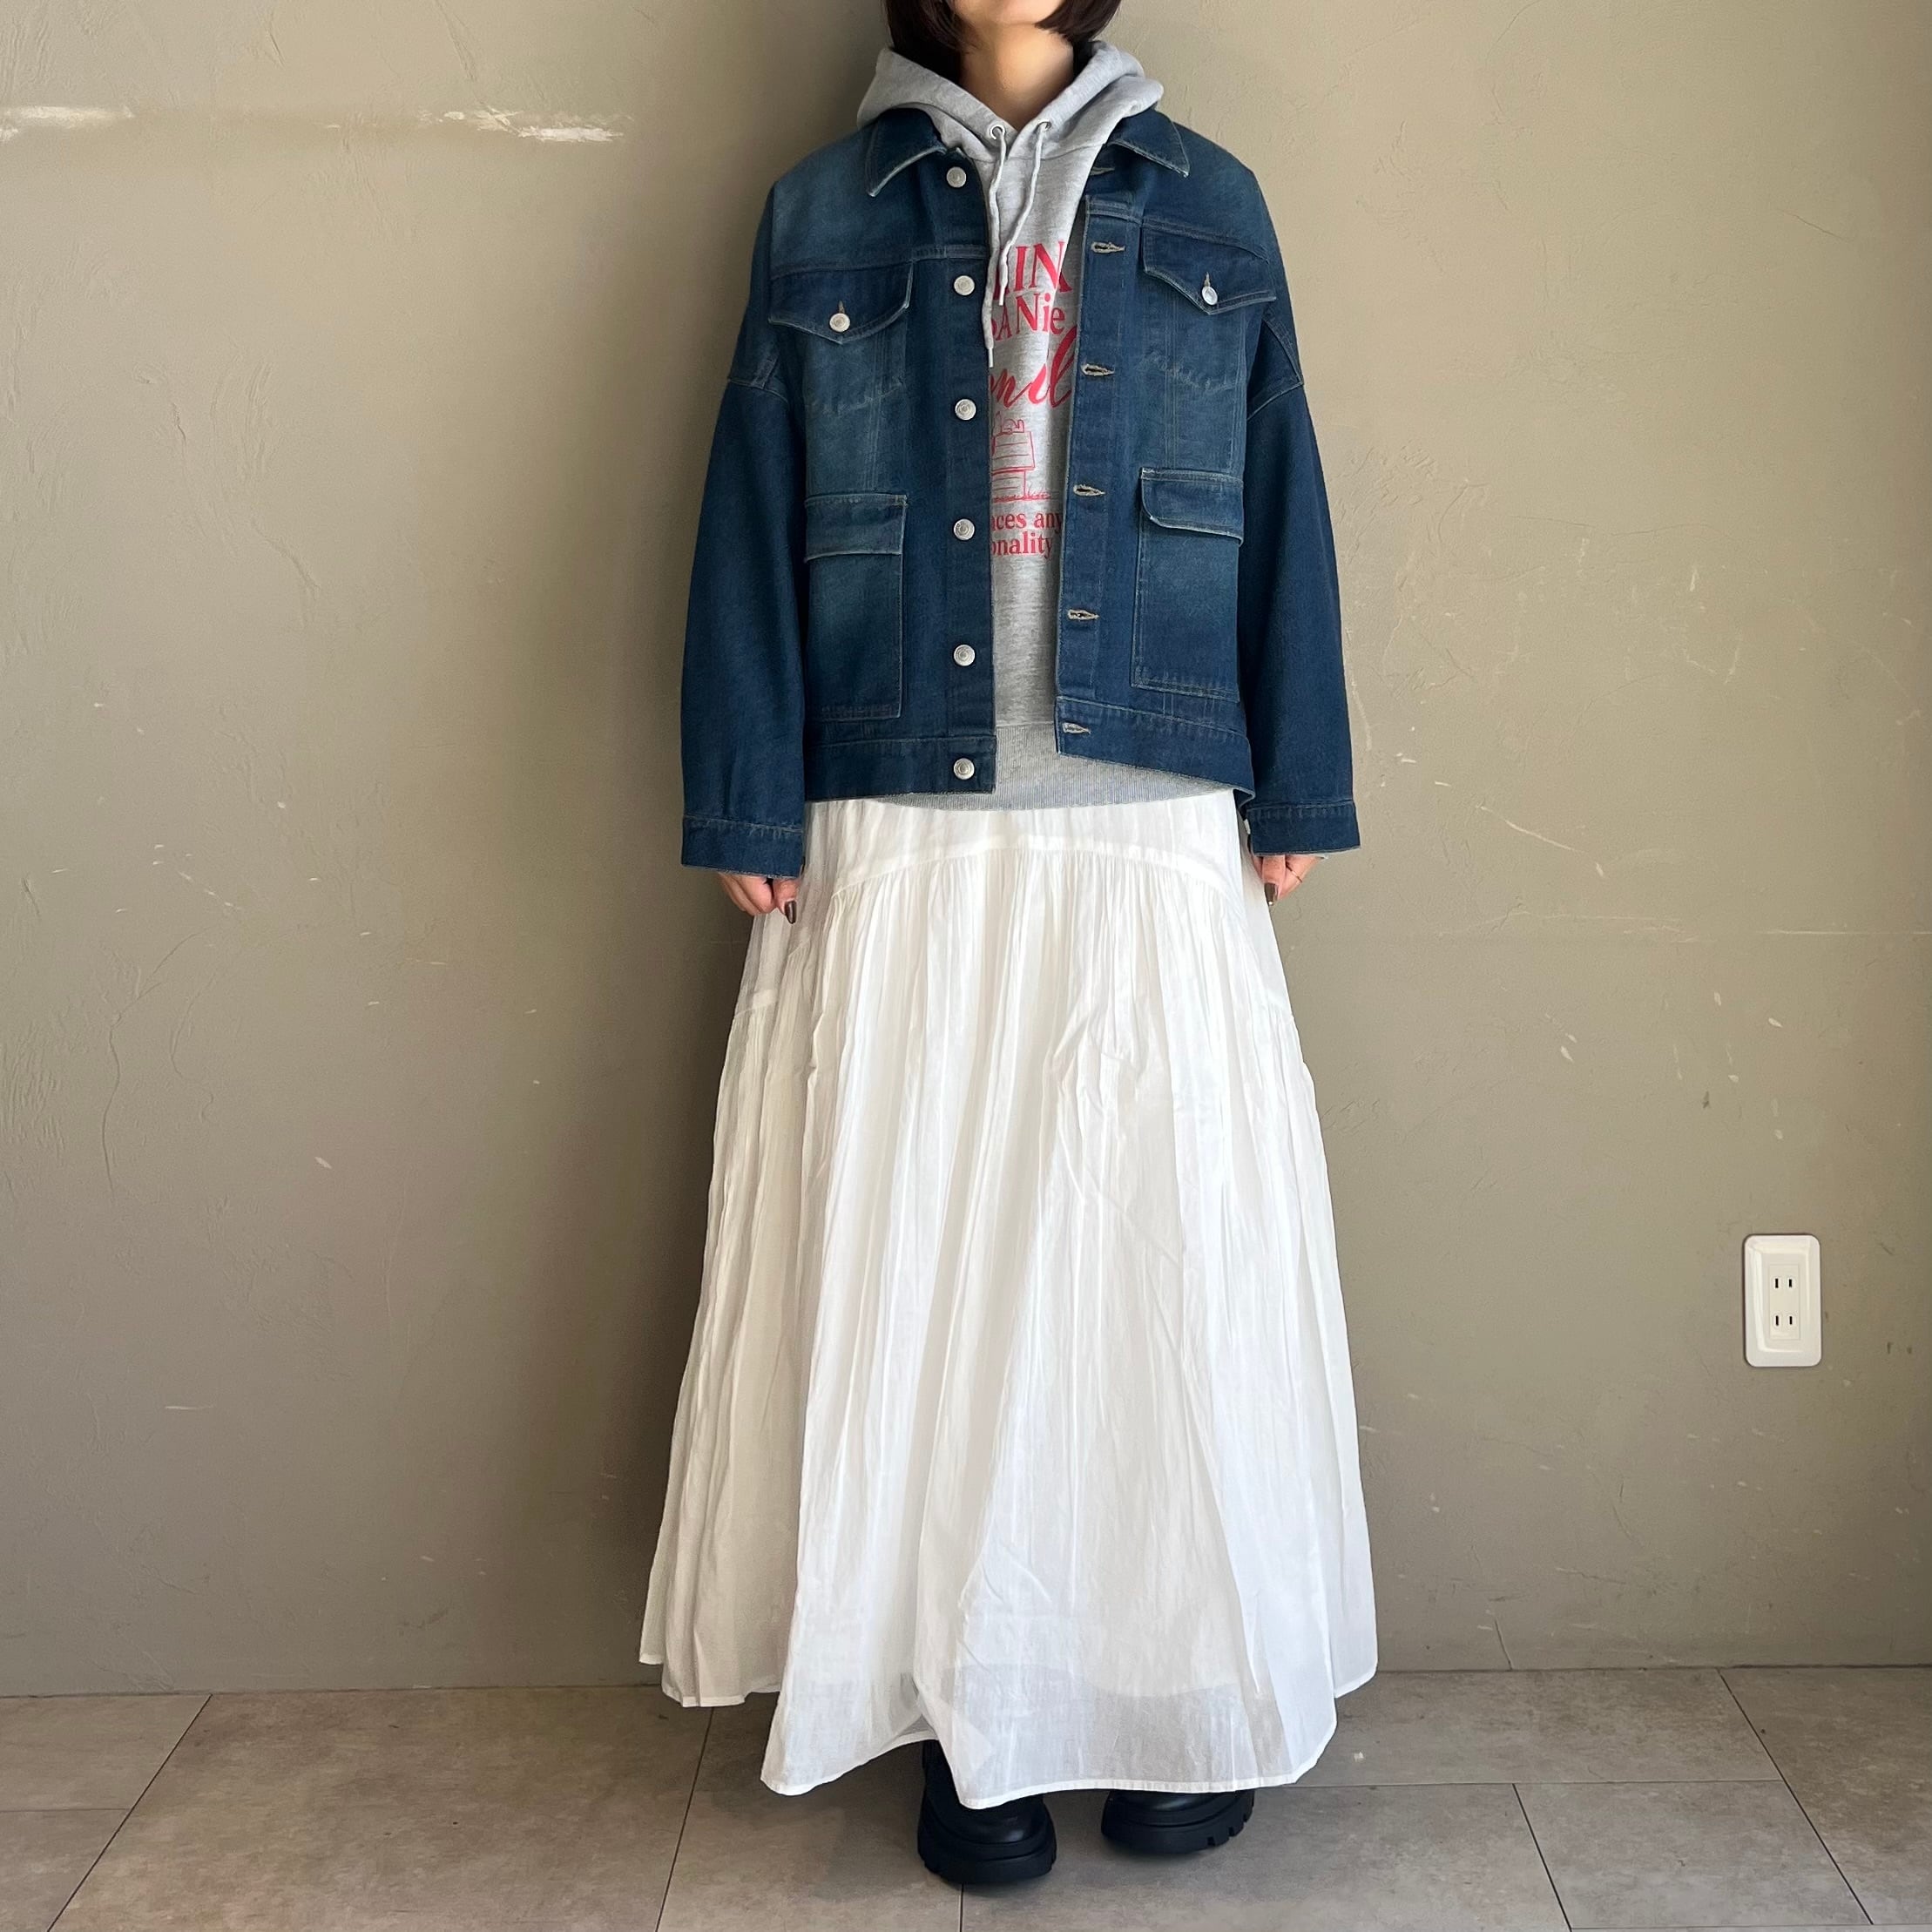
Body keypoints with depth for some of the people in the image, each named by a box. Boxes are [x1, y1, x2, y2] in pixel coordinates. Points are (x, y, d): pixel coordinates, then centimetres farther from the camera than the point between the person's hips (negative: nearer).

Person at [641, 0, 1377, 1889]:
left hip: (1153, 840, 1)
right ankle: (975, 1719, 16)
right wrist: (750, 817, 0)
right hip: (902, 844, 0)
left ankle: (1192, 1694, 20)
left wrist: (1294, 795, 5)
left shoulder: (1204, 205, 10)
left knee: (1165, 1266, 3)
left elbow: (1279, 513, 9)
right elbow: (752, 531, 6)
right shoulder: (823, 215, 9)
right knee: (930, 1270, 3)